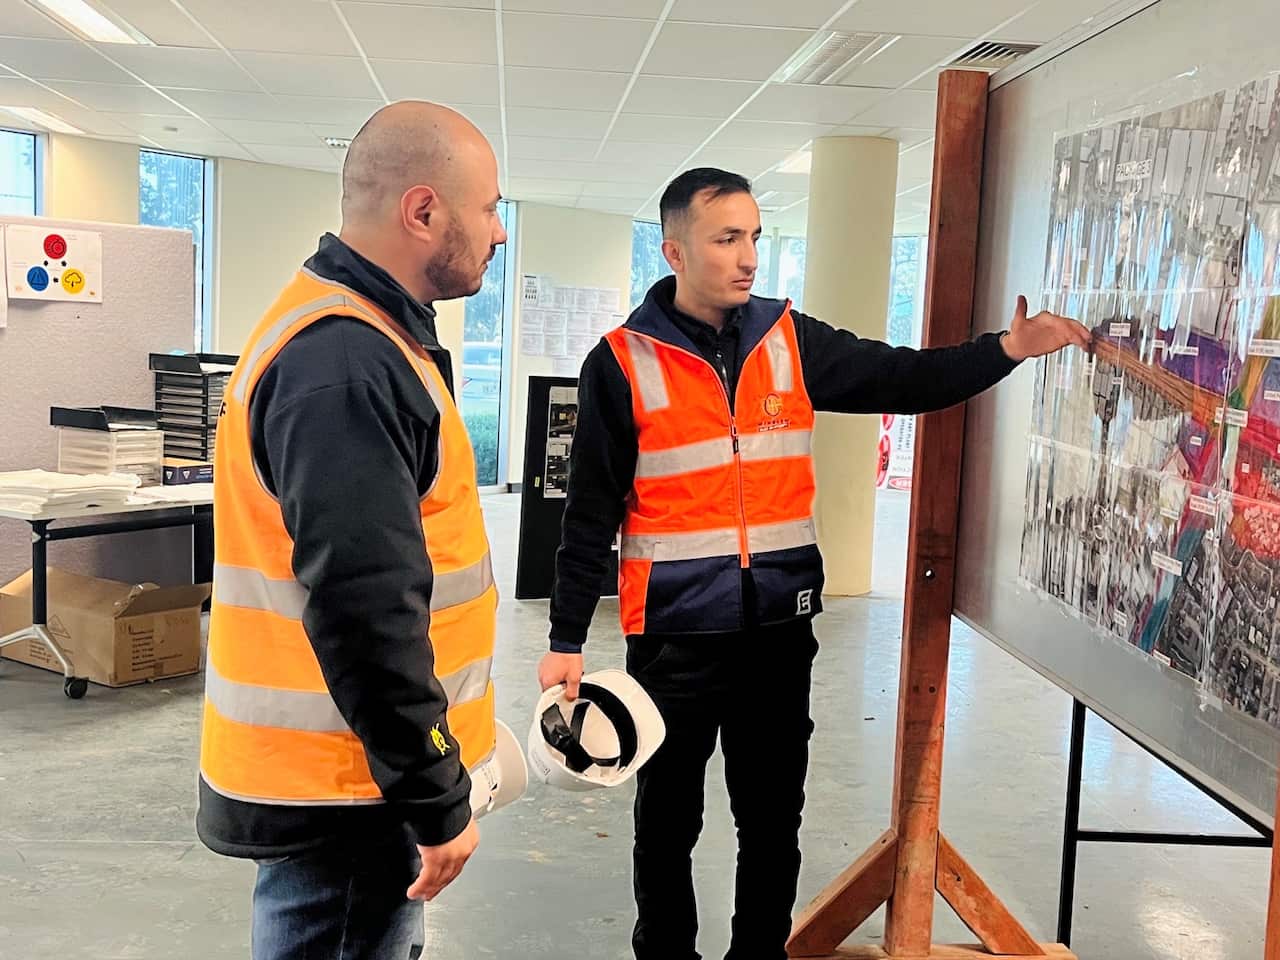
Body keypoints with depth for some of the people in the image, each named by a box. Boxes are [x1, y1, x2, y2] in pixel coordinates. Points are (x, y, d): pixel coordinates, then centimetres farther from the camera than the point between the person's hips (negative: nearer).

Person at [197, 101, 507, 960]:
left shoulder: (356, 334, 11)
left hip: (346, 767, 10)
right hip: (345, 788, -10)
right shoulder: (347, 365, -23)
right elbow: (365, 613, -27)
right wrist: (438, 800, -18)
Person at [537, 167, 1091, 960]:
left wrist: (1007, 349, -16)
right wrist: (568, 638, -5)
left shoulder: (790, 339, 3)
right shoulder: (623, 362, -7)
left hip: (780, 628, 3)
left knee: (774, 818, 16)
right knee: (669, 818, 13)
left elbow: (900, 379, 0)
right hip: (675, 634, -3)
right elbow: (591, 512, -5)